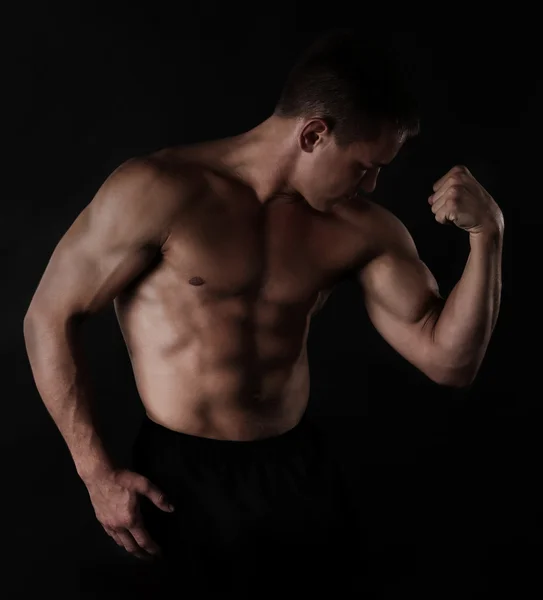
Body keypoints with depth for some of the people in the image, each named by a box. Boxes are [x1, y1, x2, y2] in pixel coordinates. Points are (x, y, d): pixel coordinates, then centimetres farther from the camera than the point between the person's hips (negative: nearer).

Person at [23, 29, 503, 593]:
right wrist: (97, 473, -8)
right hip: (182, 479, -3)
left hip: (302, 468, 4)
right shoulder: (159, 191, -13)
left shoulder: (361, 227, -1)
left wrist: (487, 234, -14)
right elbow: (50, 318, -6)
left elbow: (448, 361, -1)